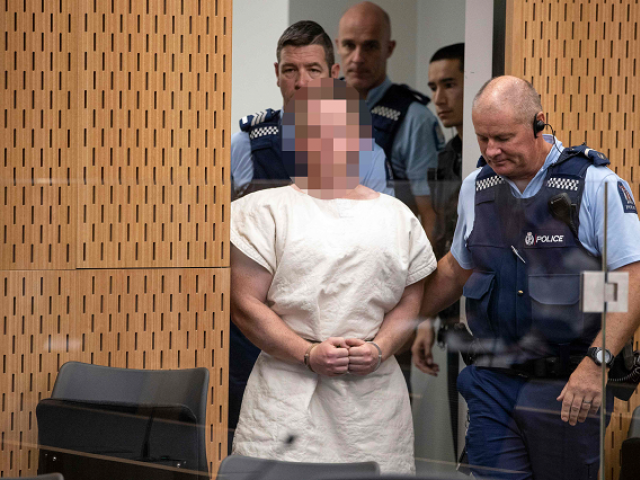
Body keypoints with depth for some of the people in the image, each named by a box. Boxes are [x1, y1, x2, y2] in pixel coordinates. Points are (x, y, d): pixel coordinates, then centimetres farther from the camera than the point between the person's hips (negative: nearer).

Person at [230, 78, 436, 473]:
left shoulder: (398, 216, 15)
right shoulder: (266, 210, 5)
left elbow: (410, 302, 13)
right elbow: (245, 303, -2)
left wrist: (379, 349, -8)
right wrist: (308, 354, -13)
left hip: (375, 391, 2)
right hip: (289, 392, -2)